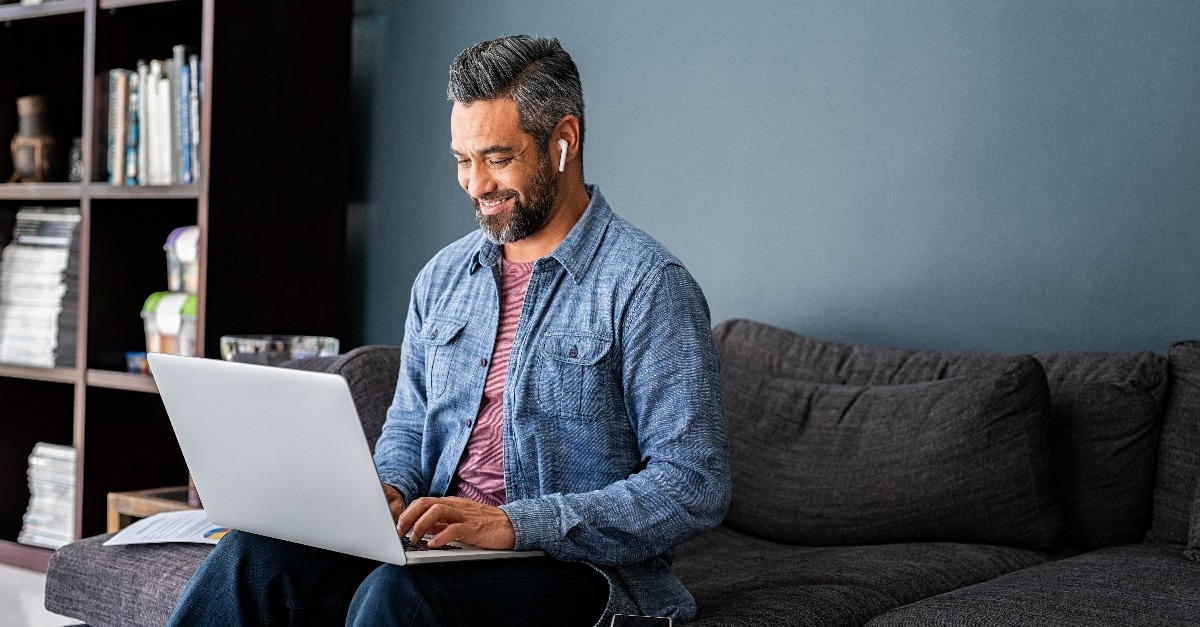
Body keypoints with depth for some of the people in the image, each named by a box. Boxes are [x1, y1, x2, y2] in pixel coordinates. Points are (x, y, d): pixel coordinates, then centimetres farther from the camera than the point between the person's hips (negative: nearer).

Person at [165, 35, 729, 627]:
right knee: (253, 553, -20)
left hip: (573, 564, -5)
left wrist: (516, 524, -24)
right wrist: (390, 490, -3)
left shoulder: (648, 285, -9)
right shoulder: (443, 276, 13)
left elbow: (695, 487, -15)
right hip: (436, 541, 6)